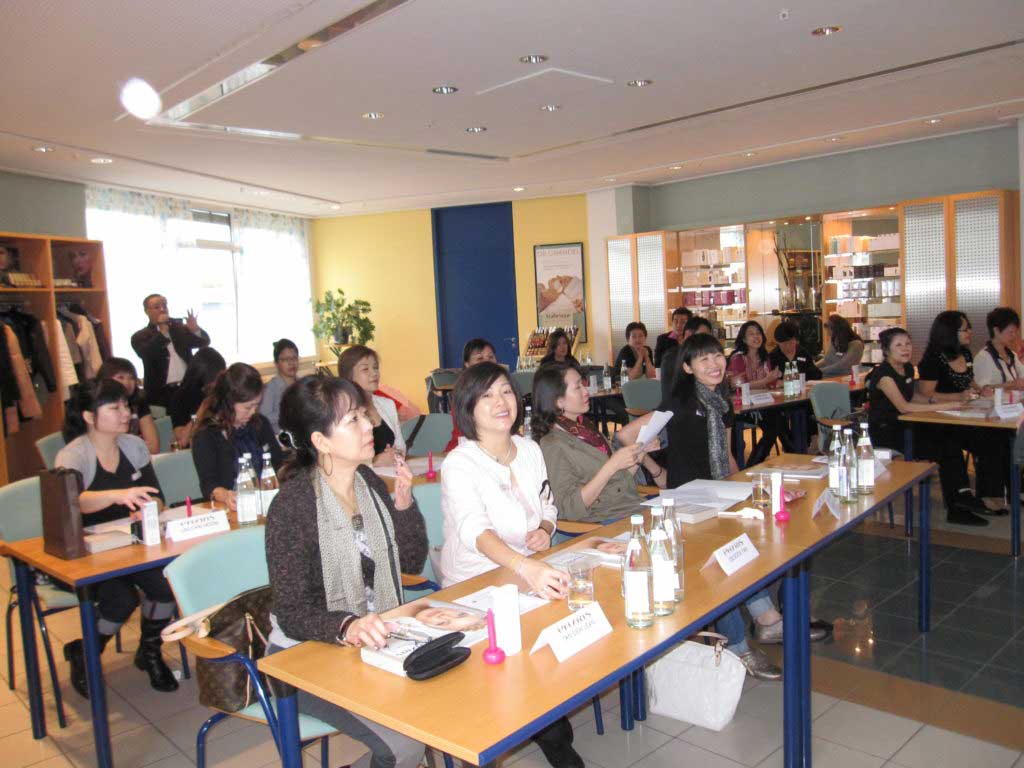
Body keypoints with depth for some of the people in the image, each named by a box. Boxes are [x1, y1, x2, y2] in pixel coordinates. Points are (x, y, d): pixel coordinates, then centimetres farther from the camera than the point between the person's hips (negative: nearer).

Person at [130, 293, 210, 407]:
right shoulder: (140, 337, 4)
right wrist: (162, 332, -19)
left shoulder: (180, 327, 14)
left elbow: (204, 342, 6)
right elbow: (147, 355, -16)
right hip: (162, 392, -3)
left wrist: (195, 330, -14)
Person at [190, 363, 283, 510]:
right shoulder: (205, 436, -2)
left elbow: (279, 463, 19)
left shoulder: (260, 424, 15)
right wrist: (225, 496, -31)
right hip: (231, 509, -4)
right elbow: (209, 484, -10)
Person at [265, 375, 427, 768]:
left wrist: (403, 503, -9)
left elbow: (412, 562, 6)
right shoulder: (293, 504, -18)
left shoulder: (368, 481, 1)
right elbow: (291, 614, -20)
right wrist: (346, 626, -38)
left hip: (373, 639, 6)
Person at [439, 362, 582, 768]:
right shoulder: (459, 465, -16)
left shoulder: (530, 450, 4)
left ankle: (547, 723, 7)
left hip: (531, 575, 5)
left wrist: (544, 530, -8)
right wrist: (527, 567, -52)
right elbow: (477, 531, -34)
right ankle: (552, 733, 3)